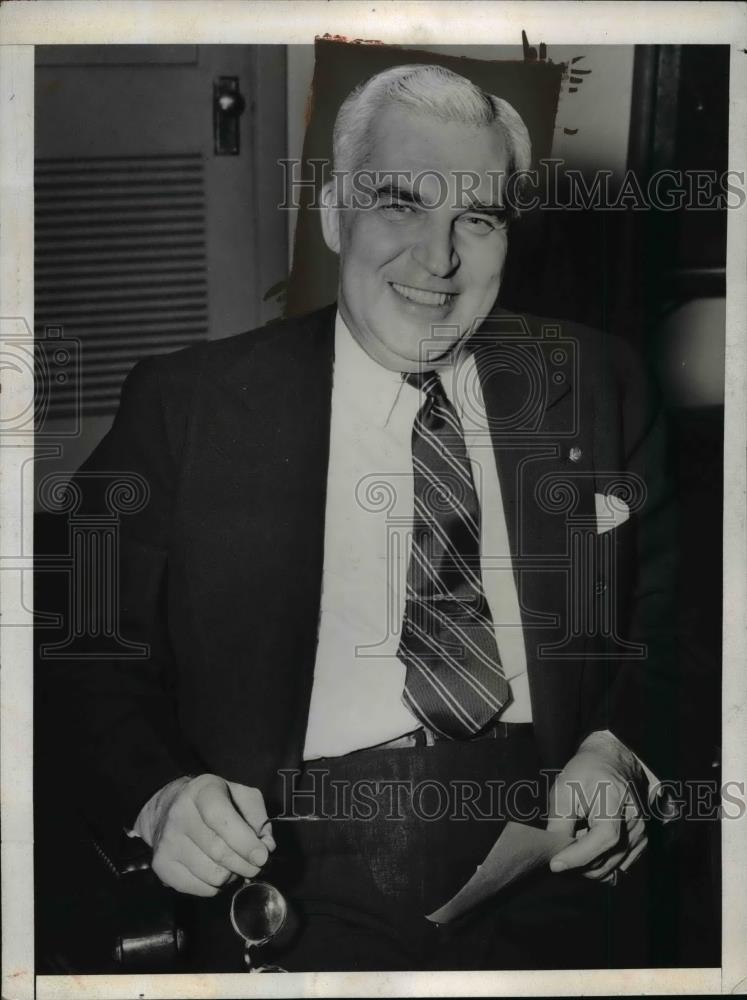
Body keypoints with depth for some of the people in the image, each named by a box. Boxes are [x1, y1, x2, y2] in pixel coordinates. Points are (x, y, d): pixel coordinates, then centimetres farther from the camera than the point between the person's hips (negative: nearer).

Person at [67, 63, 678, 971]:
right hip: (292, 875, -2)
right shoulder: (184, 406, 3)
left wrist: (617, 750, -6)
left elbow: (666, 617, 13)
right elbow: (100, 666, 3)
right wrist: (158, 797, -16)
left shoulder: (597, 387, 9)